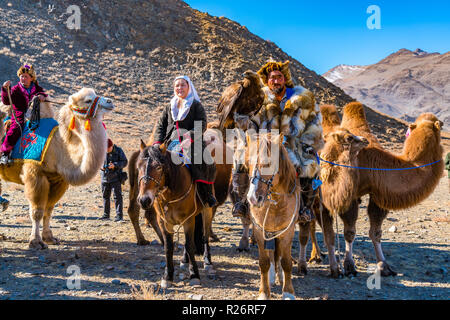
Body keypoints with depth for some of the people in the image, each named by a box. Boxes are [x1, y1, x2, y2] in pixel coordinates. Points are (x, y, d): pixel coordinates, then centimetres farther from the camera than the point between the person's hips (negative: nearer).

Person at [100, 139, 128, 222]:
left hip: (115, 178, -4)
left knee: (117, 196, -6)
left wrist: (115, 165, -23)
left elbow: (124, 162, -8)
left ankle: (119, 215, -3)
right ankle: (106, 215, 24)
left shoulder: (118, 151, -7)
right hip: (105, 178, 4)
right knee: (105, 196, 12)